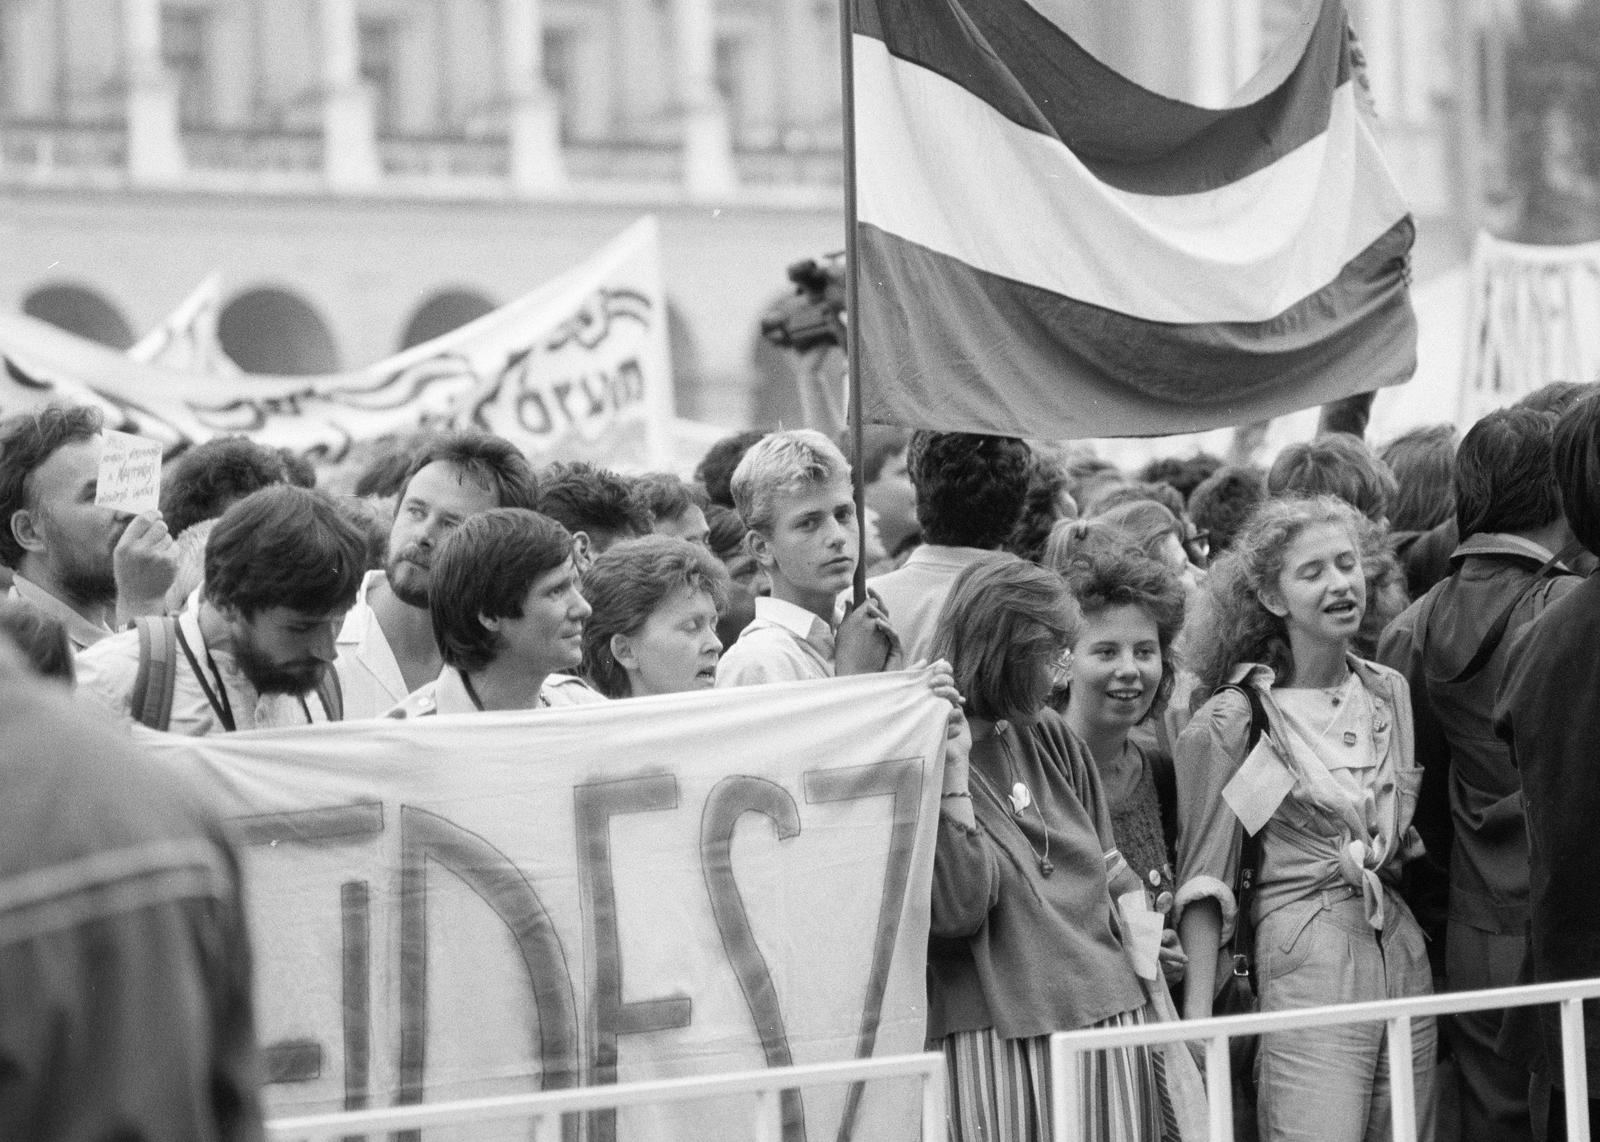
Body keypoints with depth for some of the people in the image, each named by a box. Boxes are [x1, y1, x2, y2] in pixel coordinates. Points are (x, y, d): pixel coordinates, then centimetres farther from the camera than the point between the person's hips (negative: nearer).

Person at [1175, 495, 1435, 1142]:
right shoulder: (1234, 720, -4)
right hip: (1304, 964, -6)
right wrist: (1197, 1017, -12)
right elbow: (1204, 879, -5)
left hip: (1405, 959, 6)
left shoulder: (1390, 693, 13)